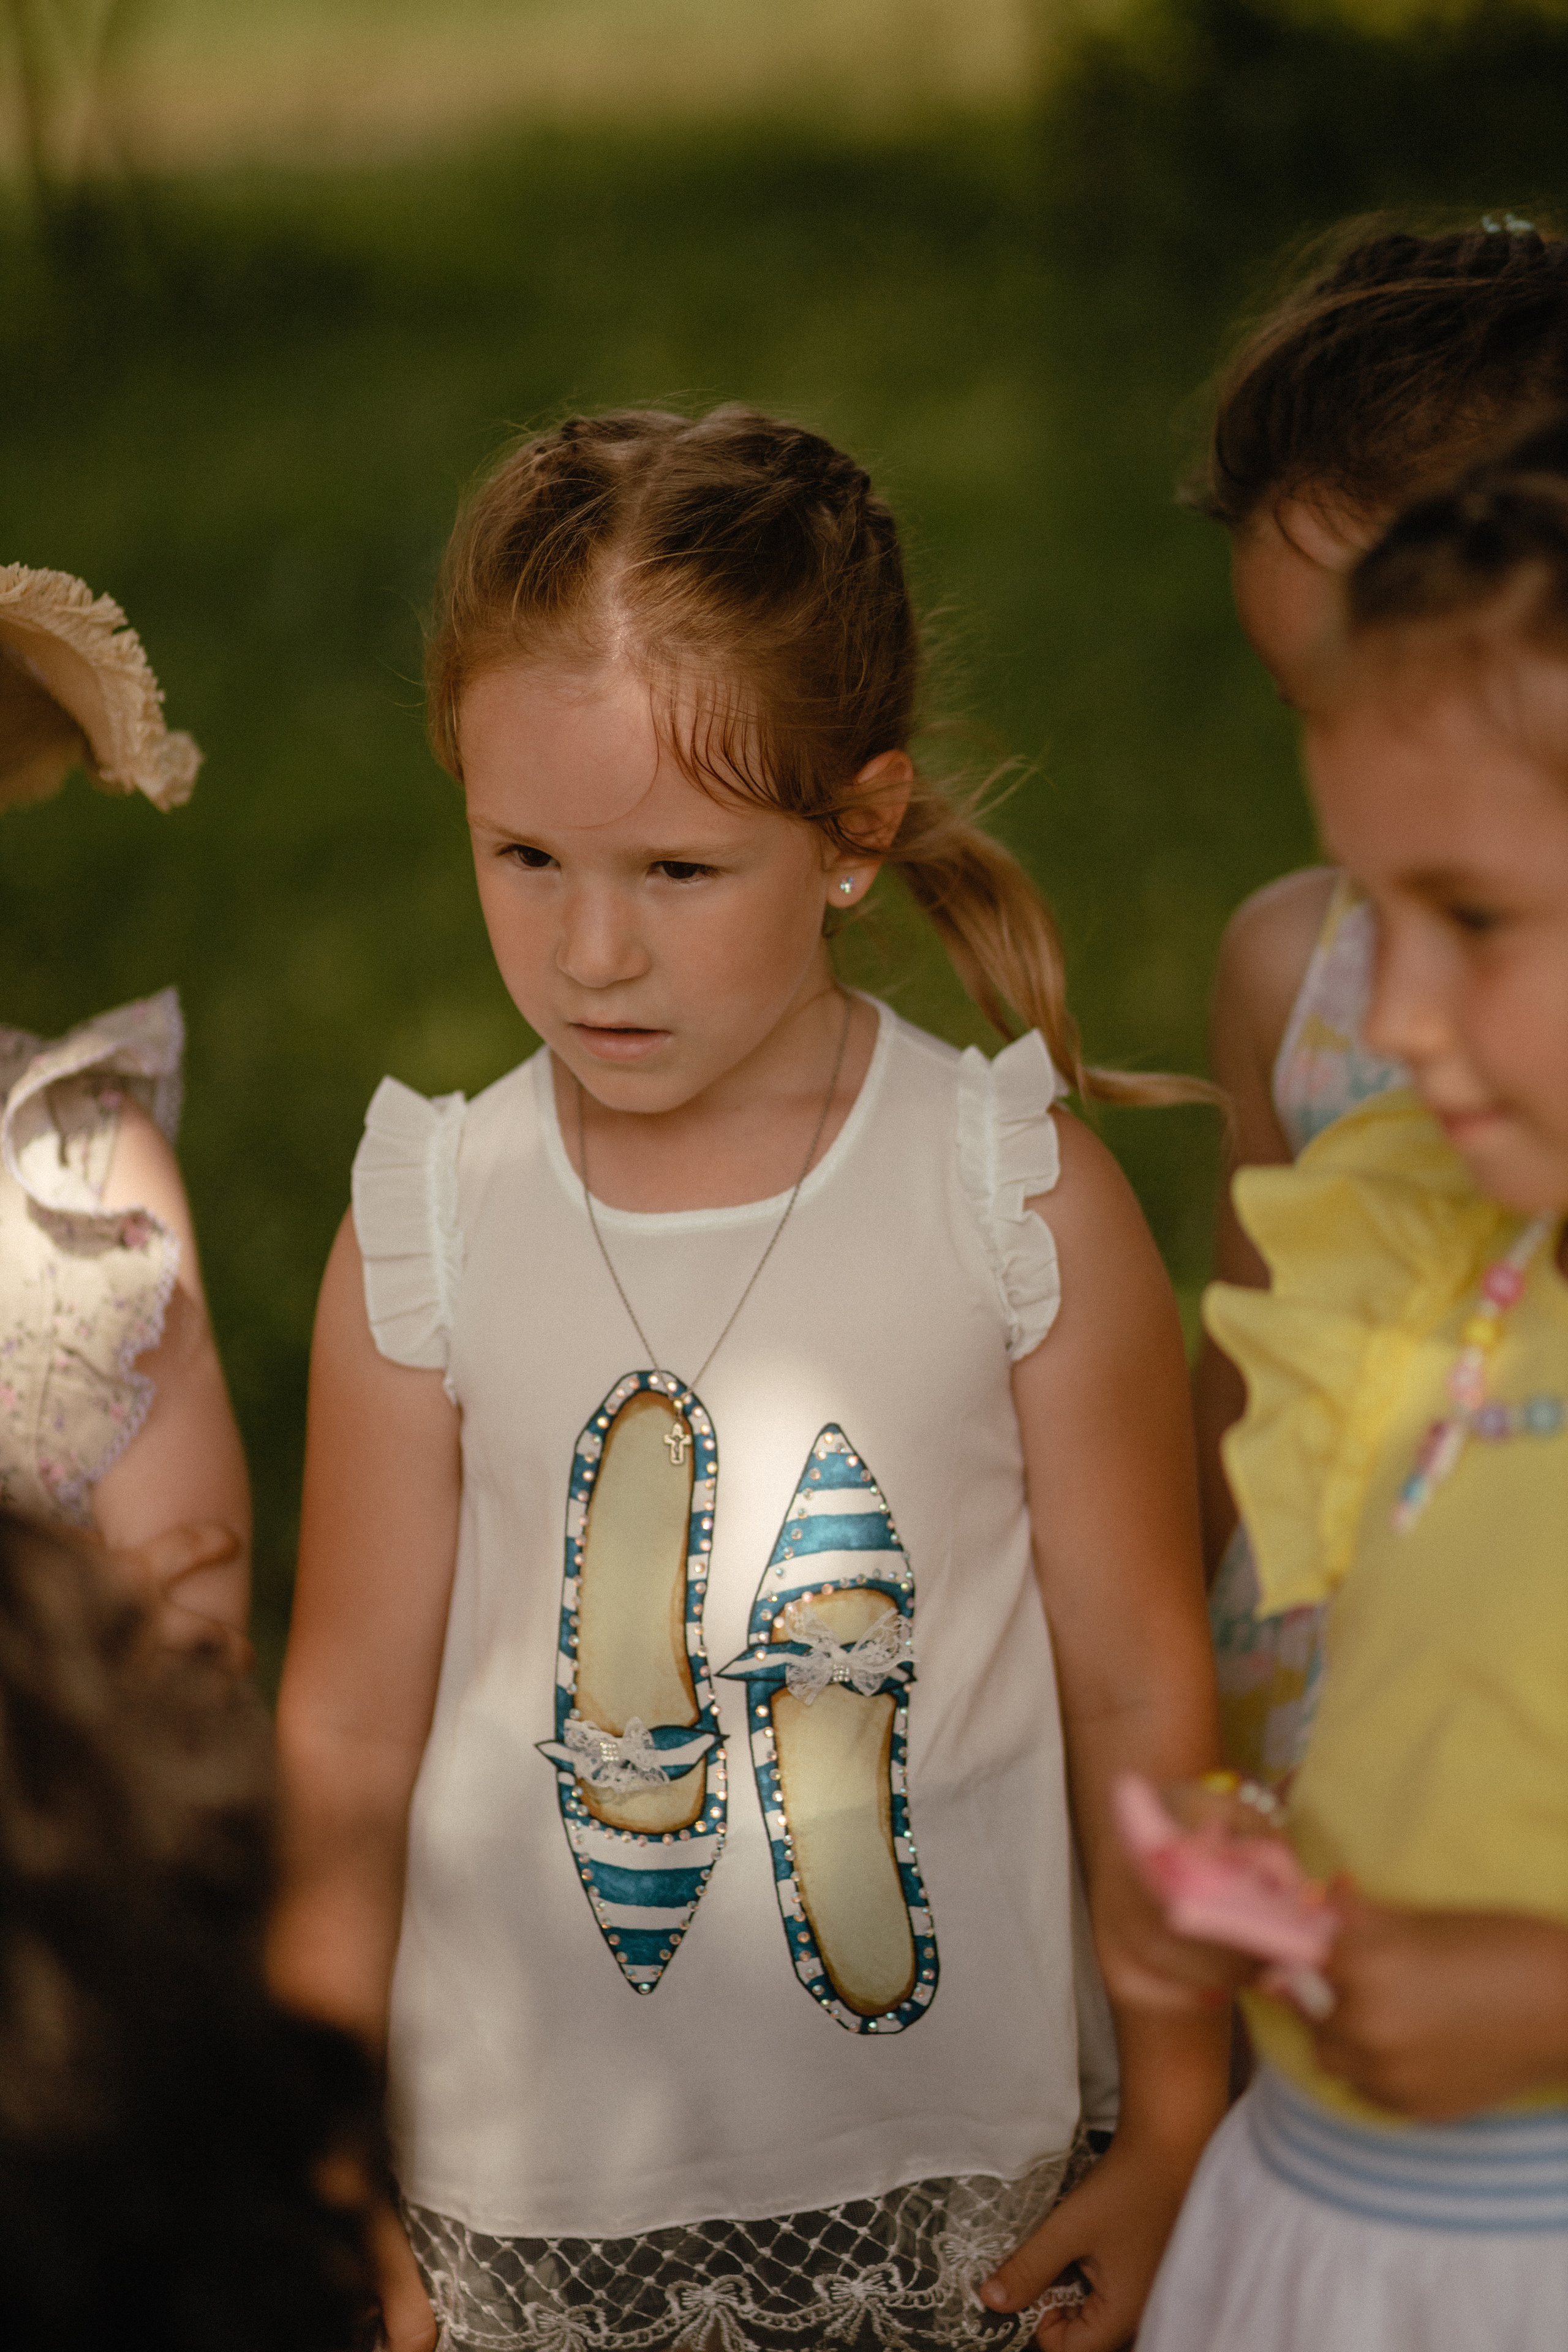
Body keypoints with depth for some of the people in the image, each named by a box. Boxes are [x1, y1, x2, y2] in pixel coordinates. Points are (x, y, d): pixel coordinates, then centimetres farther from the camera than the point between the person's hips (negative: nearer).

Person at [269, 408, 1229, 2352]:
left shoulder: (1026, 1202, -10)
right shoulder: (427, 1234, -8)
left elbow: (1141, 1697, -3)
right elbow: (346, 1737, 0)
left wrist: (1174, 2143, 2)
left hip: (942, 2187, 0)